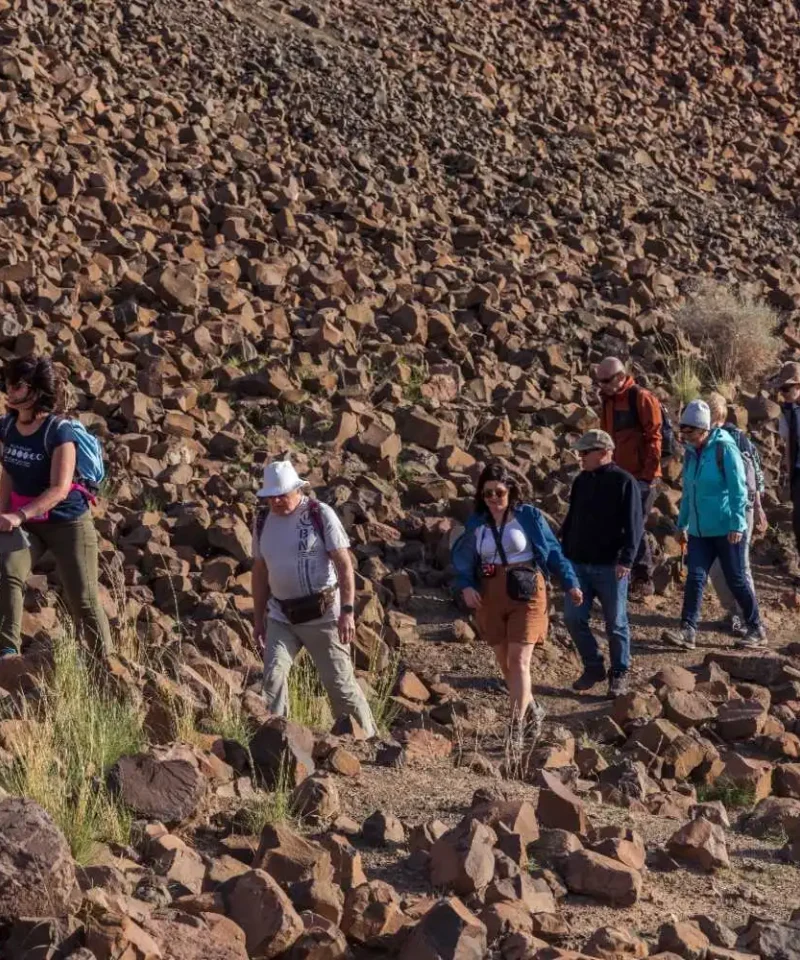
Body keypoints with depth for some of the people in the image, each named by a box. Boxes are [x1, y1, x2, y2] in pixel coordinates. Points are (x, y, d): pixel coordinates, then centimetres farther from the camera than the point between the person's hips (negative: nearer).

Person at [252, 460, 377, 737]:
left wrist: (347, 611, -19)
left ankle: (368, 738, 16)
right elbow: (260, 571, 15)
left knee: (340, 682, 1)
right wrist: (258, 618, 14)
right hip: (281, 617, 4)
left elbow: (344, 565, -11)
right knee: (273, 676, -12)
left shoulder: (320, 515, -9)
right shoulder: (263, 520, 7)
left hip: (322, 615, -4)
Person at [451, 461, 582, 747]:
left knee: (519, 661, -10)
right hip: (490, 598, 4)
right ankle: (531, 711, 32)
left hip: (526, 594, -4)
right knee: (505, 663, 11)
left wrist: (570, 582, -5)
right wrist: (466, 586, -8)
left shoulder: (528, 516, -2)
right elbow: (463, 561, 11)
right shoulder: (475, 524, 7)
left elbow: (552, 551, 2)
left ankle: (516, 728, -9)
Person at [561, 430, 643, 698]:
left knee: (616, 623, 3)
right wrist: (564, 554, 14)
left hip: (611, 566, -6)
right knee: (573, 618, 1)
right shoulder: (581, 482, 11)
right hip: (579, 564, 6)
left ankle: (619, 674, 16)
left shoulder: (624, 482, -8)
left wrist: (626, 560, -20)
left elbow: (633, 525, -13)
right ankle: (593, 667, 17)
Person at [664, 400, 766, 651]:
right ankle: (687, 632, -6)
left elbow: (738, 489, -15)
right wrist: (682, 524, 19)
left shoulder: (725, 449, -12)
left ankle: (756, 630, 16)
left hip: (726, 530, -6)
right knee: (695, 578, -3)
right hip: (699, 531, 6)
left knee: (736, 580, 2)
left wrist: (737, 525, -19)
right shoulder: (691, 453, 8)